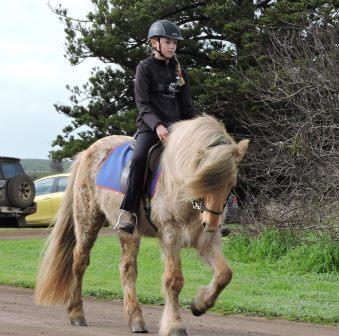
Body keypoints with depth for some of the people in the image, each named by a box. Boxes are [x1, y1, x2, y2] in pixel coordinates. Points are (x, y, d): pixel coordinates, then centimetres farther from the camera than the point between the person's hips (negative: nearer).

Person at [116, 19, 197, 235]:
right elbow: (143, 104, -7)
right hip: (149, 126, -5)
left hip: (175, 125, 5)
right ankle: (128, 212, -32)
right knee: (139, 158, -32)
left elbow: (187, 106, 18)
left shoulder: (179, 72, 17)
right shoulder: (145, 68, 2)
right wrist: (157, 125, -24)